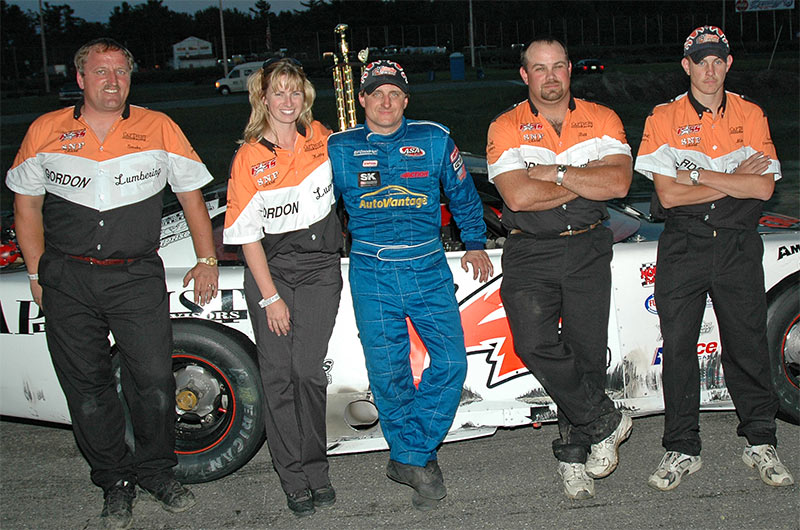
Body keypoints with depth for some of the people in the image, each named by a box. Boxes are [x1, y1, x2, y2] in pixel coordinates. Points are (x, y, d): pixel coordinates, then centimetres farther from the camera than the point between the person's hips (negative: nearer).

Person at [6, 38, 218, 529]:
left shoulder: (160, 129, 2)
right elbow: (27, 204, 12)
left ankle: (156, 470, 20)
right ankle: (115, 481, 23)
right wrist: (38, 272, 7)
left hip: (137, 276, -1)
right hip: (67, 279, 1)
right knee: (87, 387, 7)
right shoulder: (45, 132, 5)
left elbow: (192, 194, 10)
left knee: (154, 381, -4)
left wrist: (207, 260, 8)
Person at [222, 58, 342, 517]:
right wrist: (270, 297, -9)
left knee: (309, 373, 1)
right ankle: (293, 478, 14)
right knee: (278, 376, 2)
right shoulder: (249, 157, -6)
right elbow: (246, 234, -6)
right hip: (271, 273, -1)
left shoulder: (320, 139, 2)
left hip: (321, 272, 1)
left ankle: (316, 469, 17)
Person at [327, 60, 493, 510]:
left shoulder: (434, 140, 5)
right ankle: (419, 460, 19)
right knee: (389, 373, 0)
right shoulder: (339, 149, 6)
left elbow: (463, 194, 17)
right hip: (372, 275, 0)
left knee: (452, 363, -9)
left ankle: (408, 458, 4)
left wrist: (475, 244, 17)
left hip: (429, 269, 1)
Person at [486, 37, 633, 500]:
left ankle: (575, 450, 17)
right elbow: (518, 197, -13)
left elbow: (618, 183, -7)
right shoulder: (506, 128, 2)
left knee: (587, 349, -1)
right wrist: (587, 181, -7)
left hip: (588, 248, 1)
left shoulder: (602, 120, 8)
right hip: (530, 252, -1)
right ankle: (606, 421, -1)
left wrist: (555, 172, -12)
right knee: (535, 344, -19)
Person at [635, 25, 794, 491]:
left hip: (738, 247, 1)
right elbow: (668, 195, -9)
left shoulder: (751, 116, 6)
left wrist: (697, 175, -11)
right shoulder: (664, 119, 1)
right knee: (678, 349, 1)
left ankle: (761, 443, 22)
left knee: (748, 346, 6)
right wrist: (735, 181, -9)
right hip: (683, 247, -1)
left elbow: (764, 188, -5)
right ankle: (683, 450, 13)